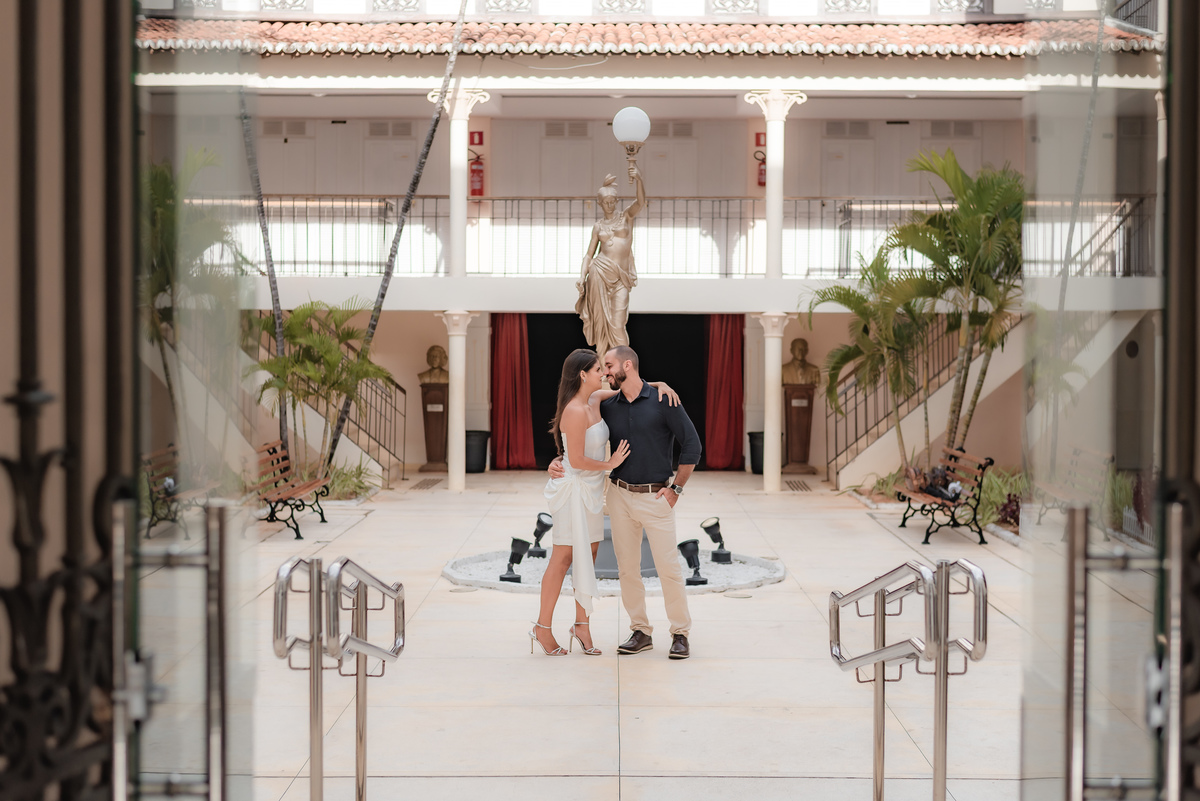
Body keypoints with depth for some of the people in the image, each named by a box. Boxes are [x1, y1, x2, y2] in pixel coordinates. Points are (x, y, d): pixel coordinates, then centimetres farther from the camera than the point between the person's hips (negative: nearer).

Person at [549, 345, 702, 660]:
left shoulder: (662, 400, -7)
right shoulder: (607, 406, 6)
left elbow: (692, 443, -5)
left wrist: (676, 488, -7)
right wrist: (558, 461, -4)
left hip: (656, 497, -4)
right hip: (620, 495, 4)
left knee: (668, 567, -4)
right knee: (627, 568, 7)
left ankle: (680, 634, 9)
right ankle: (641, 632, 18)